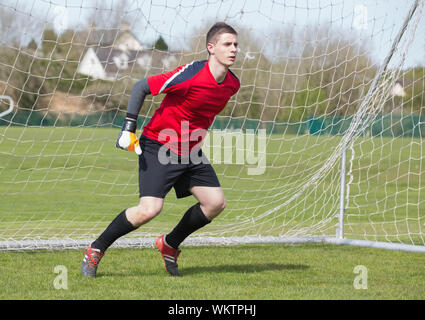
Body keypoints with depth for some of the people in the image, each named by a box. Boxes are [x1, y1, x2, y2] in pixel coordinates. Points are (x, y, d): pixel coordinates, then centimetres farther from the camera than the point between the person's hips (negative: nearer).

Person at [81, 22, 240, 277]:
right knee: (150, 209, -20)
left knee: (216, 202, -3)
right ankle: (95, 251, -1)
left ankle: (170, 245, 19)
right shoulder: (191, 74, -24)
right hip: (159, 145, -7)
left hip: (190, 151, 7)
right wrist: (129, 128, -17)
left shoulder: (233, 84, -1)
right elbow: (141, 87, -14)